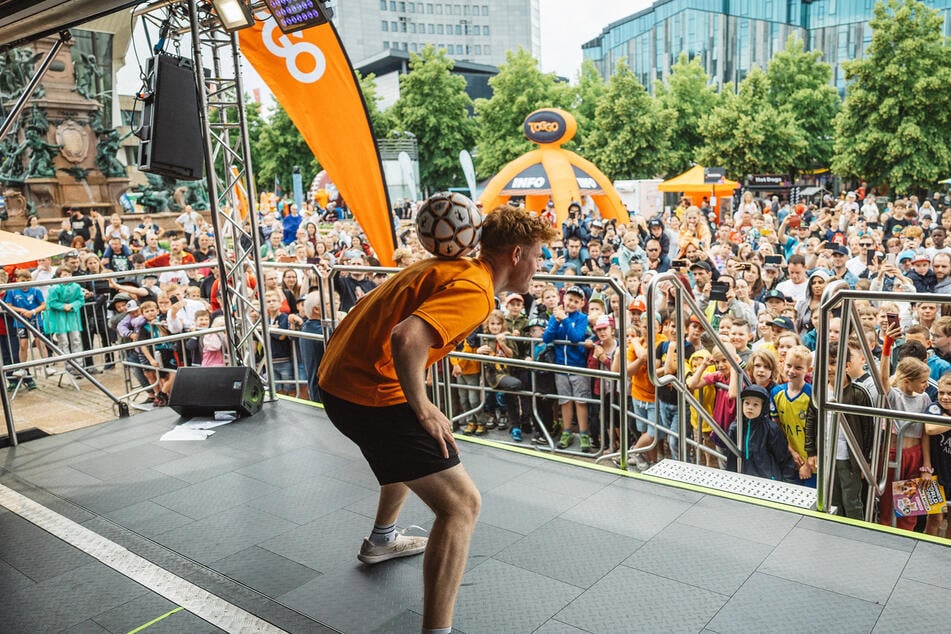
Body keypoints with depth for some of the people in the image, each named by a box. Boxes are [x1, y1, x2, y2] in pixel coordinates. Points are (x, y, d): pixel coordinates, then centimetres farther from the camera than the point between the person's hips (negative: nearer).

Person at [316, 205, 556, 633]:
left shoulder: (448, 266, 11)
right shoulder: (475, 290, -17)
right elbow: (406, 338, -33)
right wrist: (422, 407, -20)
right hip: (371, 394, -10)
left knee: (414, 451, 36)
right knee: (461, 503, -8)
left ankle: (381, 541, 57)